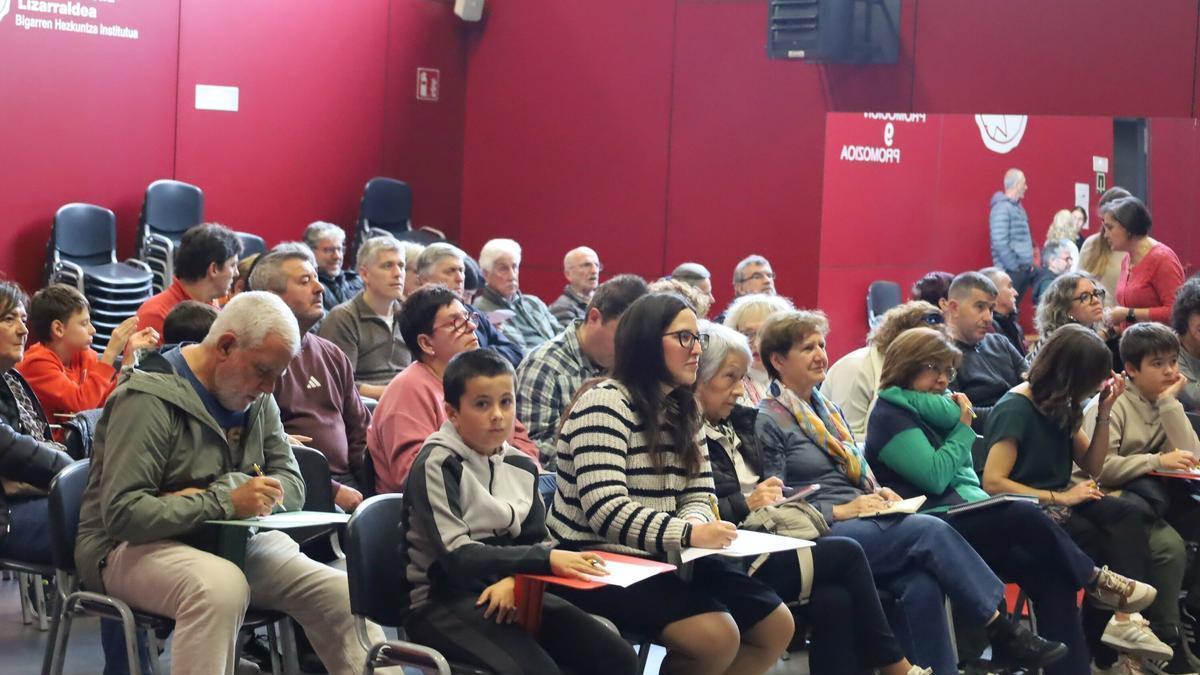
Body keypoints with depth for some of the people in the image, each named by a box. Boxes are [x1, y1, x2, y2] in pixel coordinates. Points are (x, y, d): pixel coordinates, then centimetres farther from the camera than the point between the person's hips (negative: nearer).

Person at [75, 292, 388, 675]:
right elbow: (121, 514, -24)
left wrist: (210, 494, -17)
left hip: (226, 543, 7)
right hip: (137, 546, -7)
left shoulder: (257, 399, 8)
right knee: (220, 586, -37)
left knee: (340, 592, -5)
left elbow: (291, 487, 1)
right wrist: (226, 503, -28)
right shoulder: (150, 398, -17)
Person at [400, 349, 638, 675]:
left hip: (512, 589, 7)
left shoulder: (521, 465, 9)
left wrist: (515, 578, -17)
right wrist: (547, 559, -26)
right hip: (442, 600, -7)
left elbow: (538, 541, 7)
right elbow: (457, 556, -20)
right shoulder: (437, 465, -11)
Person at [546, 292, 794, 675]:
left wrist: (695, 525, -17)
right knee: (716, 634, -27)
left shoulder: (682, 411, 13)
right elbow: (605, 510, -26)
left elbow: (698, 497, 7)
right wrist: (687, 534, -34)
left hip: (658, 558, 9)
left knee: (776, 625, 4)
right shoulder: (604, 405, -16)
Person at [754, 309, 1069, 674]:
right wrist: (841, 511, -14)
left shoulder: (827, 409, 22)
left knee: (922, 582, -26)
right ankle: (1003, 632, -19)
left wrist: (878, 492, 6)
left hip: (859, 520, 7)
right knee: (931, 530, -25)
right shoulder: (768, 422, -3)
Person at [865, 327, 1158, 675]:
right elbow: (935, 477, -15)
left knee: (1049, 573, -15)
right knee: (1023, 515, -28)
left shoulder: (922, 413, 21)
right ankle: (1093, 579, -8)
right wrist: (964, 430, -4)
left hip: (960, 519, 9)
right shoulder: (890, 416, -5)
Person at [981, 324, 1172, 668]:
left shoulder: (1061, 406, 10)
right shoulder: (1015, 410, -14)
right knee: (1094, 540, -33)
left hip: (1057, 503, 8)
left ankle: (1122, 615, -40)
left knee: (1128, 516, -22)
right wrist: (1058, 497, -22)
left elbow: (1092, 467, 17)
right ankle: (1103, 649, -25)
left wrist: (1104, 412, 4)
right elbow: (993, 482, -21)